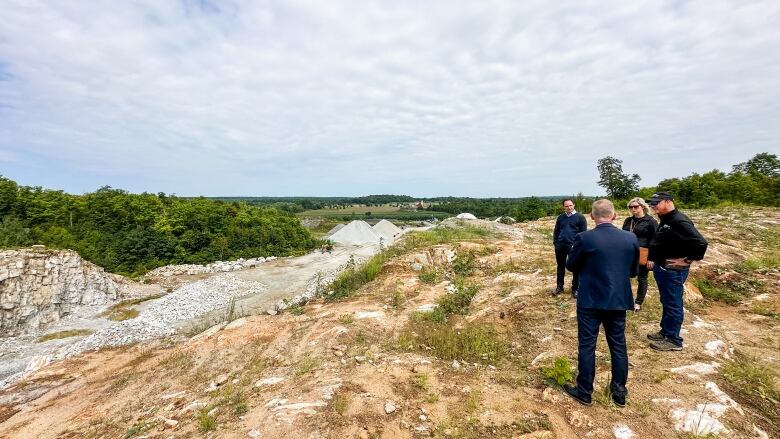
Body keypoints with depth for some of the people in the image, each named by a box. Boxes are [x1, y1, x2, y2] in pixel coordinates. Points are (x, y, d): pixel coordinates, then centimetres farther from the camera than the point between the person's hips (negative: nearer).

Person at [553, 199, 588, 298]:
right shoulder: (560, 217, 10)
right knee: (560, 267, 13)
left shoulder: (580, 217, -2)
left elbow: (584, 233, -3)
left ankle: (575, 289, 17)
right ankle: (559, 287, 24)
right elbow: (556, 231, 17)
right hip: (560, 246, 4)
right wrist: (555, 242, 6)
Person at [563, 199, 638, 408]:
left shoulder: (584, 238, -17)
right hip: (619, 301, 4)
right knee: (618, 345, 17)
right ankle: (620, 391, 31)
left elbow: (571, 266, -3)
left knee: (587, 346, 7)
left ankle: (584, 391, 19)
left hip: (590, 301, -4)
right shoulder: (631, 238, -3)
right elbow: (633, 271, 8)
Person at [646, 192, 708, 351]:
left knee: (673, 305, 2)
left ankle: (673, 340, 13)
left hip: (673, 271, -10)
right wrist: (652, 259, 15)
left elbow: (701, 243, -27)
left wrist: (687, 260, -19)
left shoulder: (679, 221, -21)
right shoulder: (664, 221, 10)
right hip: (661, 269, 10)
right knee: (666, 302, 19)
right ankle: (665, 332, 33)